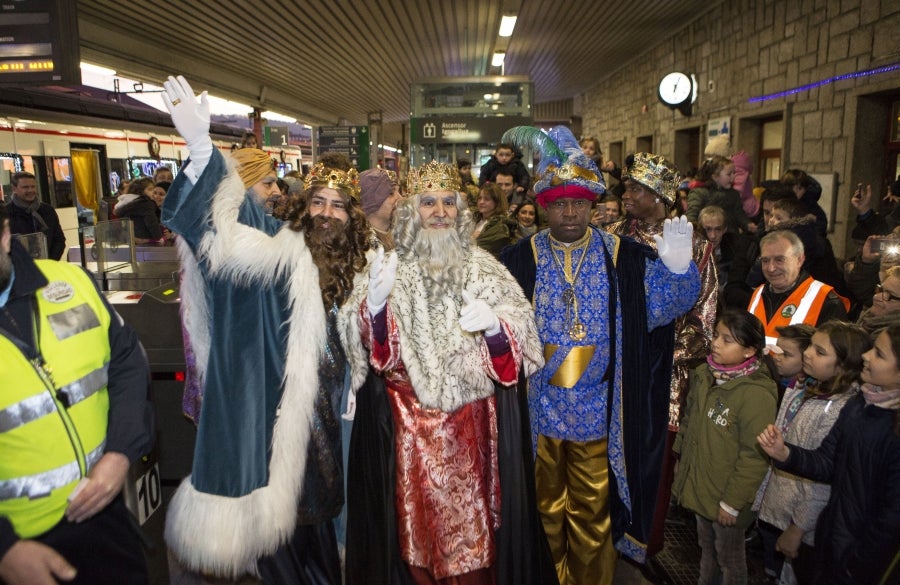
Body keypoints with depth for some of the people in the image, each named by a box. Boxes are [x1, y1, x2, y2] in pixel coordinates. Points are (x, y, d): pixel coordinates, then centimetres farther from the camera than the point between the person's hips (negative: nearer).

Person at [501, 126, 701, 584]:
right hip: (538, 410, 0)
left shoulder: (624, 258, -3)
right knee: (546, 506, 20)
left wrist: (677, 266, -24)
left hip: (598, 413, 0)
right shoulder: (520, 260, -6)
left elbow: (669, 298, -3)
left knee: (592, 512, 16)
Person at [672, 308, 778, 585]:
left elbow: (754, 457, -22)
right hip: (698, 488, 6)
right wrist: (682, 469, 13)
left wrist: (732, 503, -17)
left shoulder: (757, 395, -26)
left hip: (725, 499, -6)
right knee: (706, 549, 26)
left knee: (729, 558, 17)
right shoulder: (704, 376, -3)